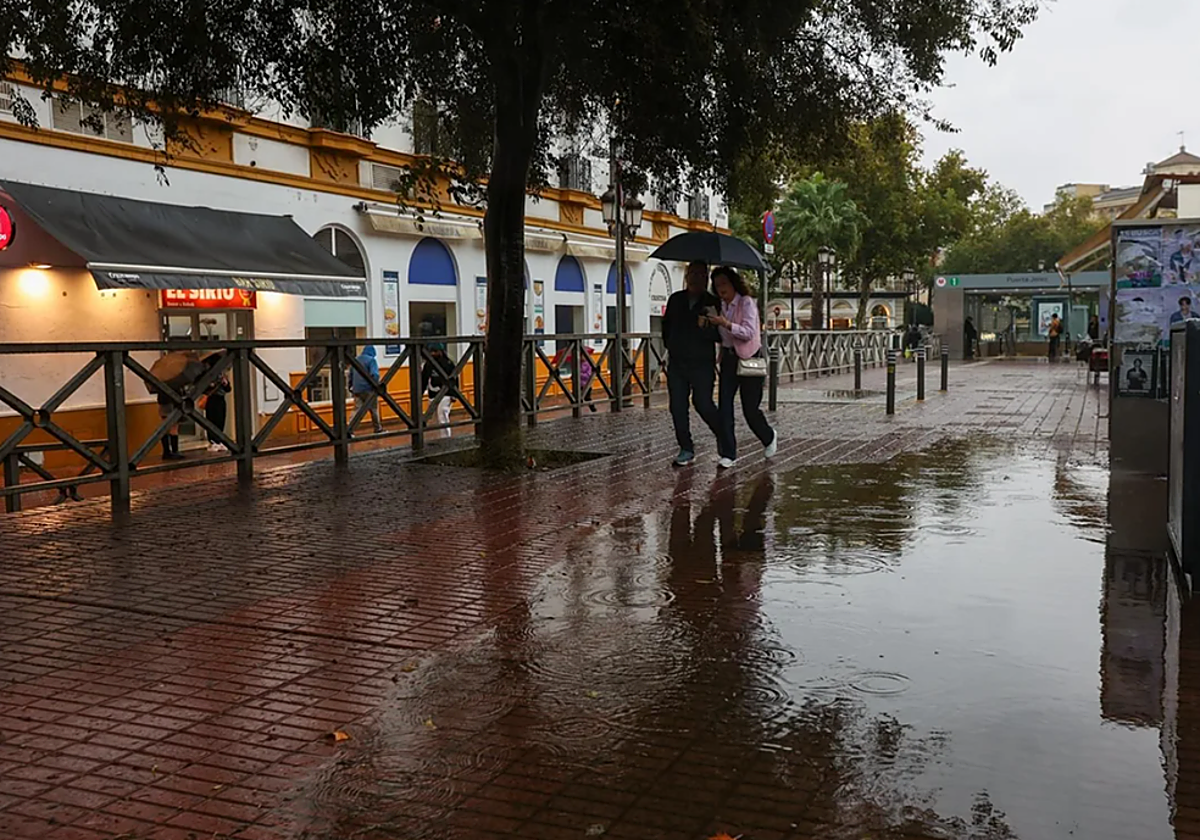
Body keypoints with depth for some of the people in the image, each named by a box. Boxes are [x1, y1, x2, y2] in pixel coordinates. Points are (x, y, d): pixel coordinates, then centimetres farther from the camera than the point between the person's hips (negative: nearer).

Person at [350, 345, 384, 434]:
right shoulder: (371, 360, -7)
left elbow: (351, 375, 22)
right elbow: (374, 374, -19)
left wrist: (351, 386, 29)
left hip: (357, 390, 5)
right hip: (368, 389, -5)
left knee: (357, 410, 3)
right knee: (374, 409, 10)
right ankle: (378, 428, 19)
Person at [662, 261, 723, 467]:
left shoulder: (712, 303, -3)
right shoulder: (676, 300, 9)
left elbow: (719, 336, -6)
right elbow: (666, 325, 23)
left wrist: (708, 328, -25)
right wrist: (670, 346, 14)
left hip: (702, 364, -4)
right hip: (676, 363, 4)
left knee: (704, 405, -4)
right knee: (678, 407, 3)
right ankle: (686, 449, 14)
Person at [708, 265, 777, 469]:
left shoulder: (746, 303, -9)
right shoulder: (721, 306, 10)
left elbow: (748, 332, -20)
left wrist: (726, 324, -29)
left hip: (748, 359, -5)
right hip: (729, 358, 5)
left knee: (751, 408, 2)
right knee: (724, 406, -6)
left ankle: (769, 437, 32)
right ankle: (728, 454, -1)